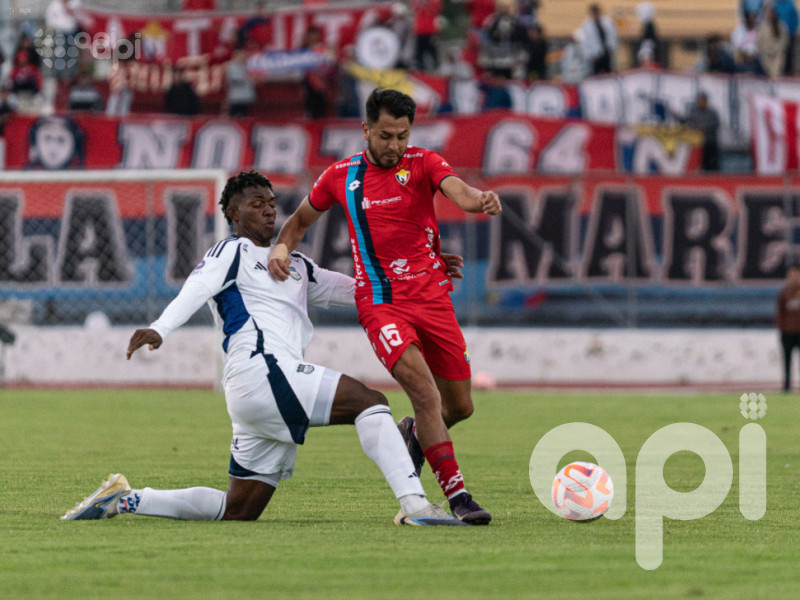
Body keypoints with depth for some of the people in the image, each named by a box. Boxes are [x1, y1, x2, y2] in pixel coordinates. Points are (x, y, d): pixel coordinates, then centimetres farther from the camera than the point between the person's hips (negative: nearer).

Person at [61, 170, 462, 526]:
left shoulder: (294, 266, 31)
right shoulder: (231, 252, 7)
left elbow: (357, 289, 33)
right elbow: (197, 289, -12)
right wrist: (159, 329, -30)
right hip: (260, 373, -9)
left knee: (238, 512, 8)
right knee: (369, 402, -19)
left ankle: (124, 500, 16)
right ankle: (414, 504, -30)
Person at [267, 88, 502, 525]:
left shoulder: (422, 164, 1)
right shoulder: (341, 176, 4)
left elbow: (457, 189, -21)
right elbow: (301, 219, 20)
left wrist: (479, 200, -44)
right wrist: (282, 247, -1)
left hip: (433, 297, 2)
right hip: (381, 303, -2)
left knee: (460, 406, 7)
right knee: (425, 394, -22)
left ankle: (414, 435, 42)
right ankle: (457, 496, -20)